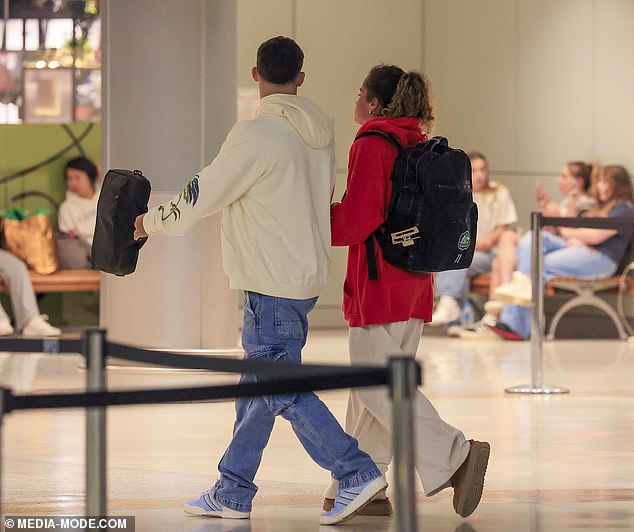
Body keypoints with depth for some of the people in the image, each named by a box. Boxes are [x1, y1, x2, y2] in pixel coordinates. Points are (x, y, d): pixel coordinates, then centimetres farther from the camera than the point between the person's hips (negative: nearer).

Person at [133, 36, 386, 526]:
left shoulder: (256, 135, -17)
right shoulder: (321, 133, 8)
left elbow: (202, 196, -9)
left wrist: (151, 222, 8)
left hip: (273, 284, -9)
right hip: (307, 273, 9)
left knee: (283, 390, -5)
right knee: (258, 385, 14)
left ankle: (357, 473, -10)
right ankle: (233, 493, 20)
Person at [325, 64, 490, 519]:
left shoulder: (371, 145, -11)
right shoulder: (421, 148, 13)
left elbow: (358, 218, -19)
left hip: (380, 286, -9)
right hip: (416, 284, 9)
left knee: (377, 384, -8)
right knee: (371, 383, 11)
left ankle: (455, 457, -18)